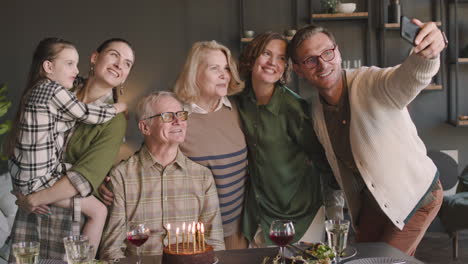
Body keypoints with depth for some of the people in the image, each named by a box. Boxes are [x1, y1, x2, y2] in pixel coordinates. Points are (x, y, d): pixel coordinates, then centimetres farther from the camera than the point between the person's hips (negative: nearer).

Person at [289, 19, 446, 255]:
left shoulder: (371, 84, -27)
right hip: (371, 200, 6)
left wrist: (426, 55, -70)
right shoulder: (317, 111, -6)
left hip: (416, 194, -6)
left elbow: (407, 80, -50)